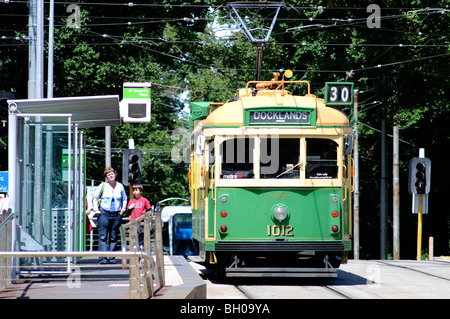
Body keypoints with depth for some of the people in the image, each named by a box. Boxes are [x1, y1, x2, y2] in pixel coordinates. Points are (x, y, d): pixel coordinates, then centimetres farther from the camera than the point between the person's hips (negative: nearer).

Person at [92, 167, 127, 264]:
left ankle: (112, 258, 6)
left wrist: (123, 209, 11)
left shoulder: (120, 186, 11)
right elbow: (95, 197, 8)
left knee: (114, 237, 3)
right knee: (103, 236, -9)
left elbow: (124, 199, 24)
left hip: (117, 215, 3)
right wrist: (96, 209, -2)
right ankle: (102, 258, -11)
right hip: (104, 213, -3)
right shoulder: (103, 186, 4)